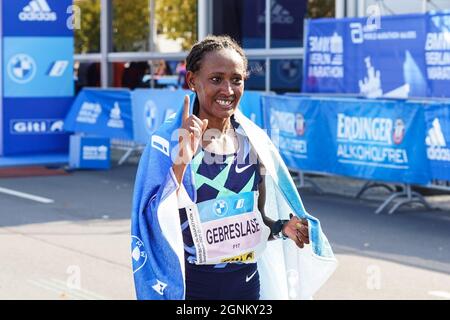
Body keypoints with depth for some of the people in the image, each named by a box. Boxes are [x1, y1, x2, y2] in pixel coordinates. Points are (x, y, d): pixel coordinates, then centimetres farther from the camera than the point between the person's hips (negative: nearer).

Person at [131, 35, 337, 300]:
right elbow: (156, 224, -21)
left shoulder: (254, 141, 1)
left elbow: (257, 219, 11)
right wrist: (181, 161, -29)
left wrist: (283, 228, -8)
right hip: (192, 285, -4)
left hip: (247, 282, 4)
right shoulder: (168, 142, -12)